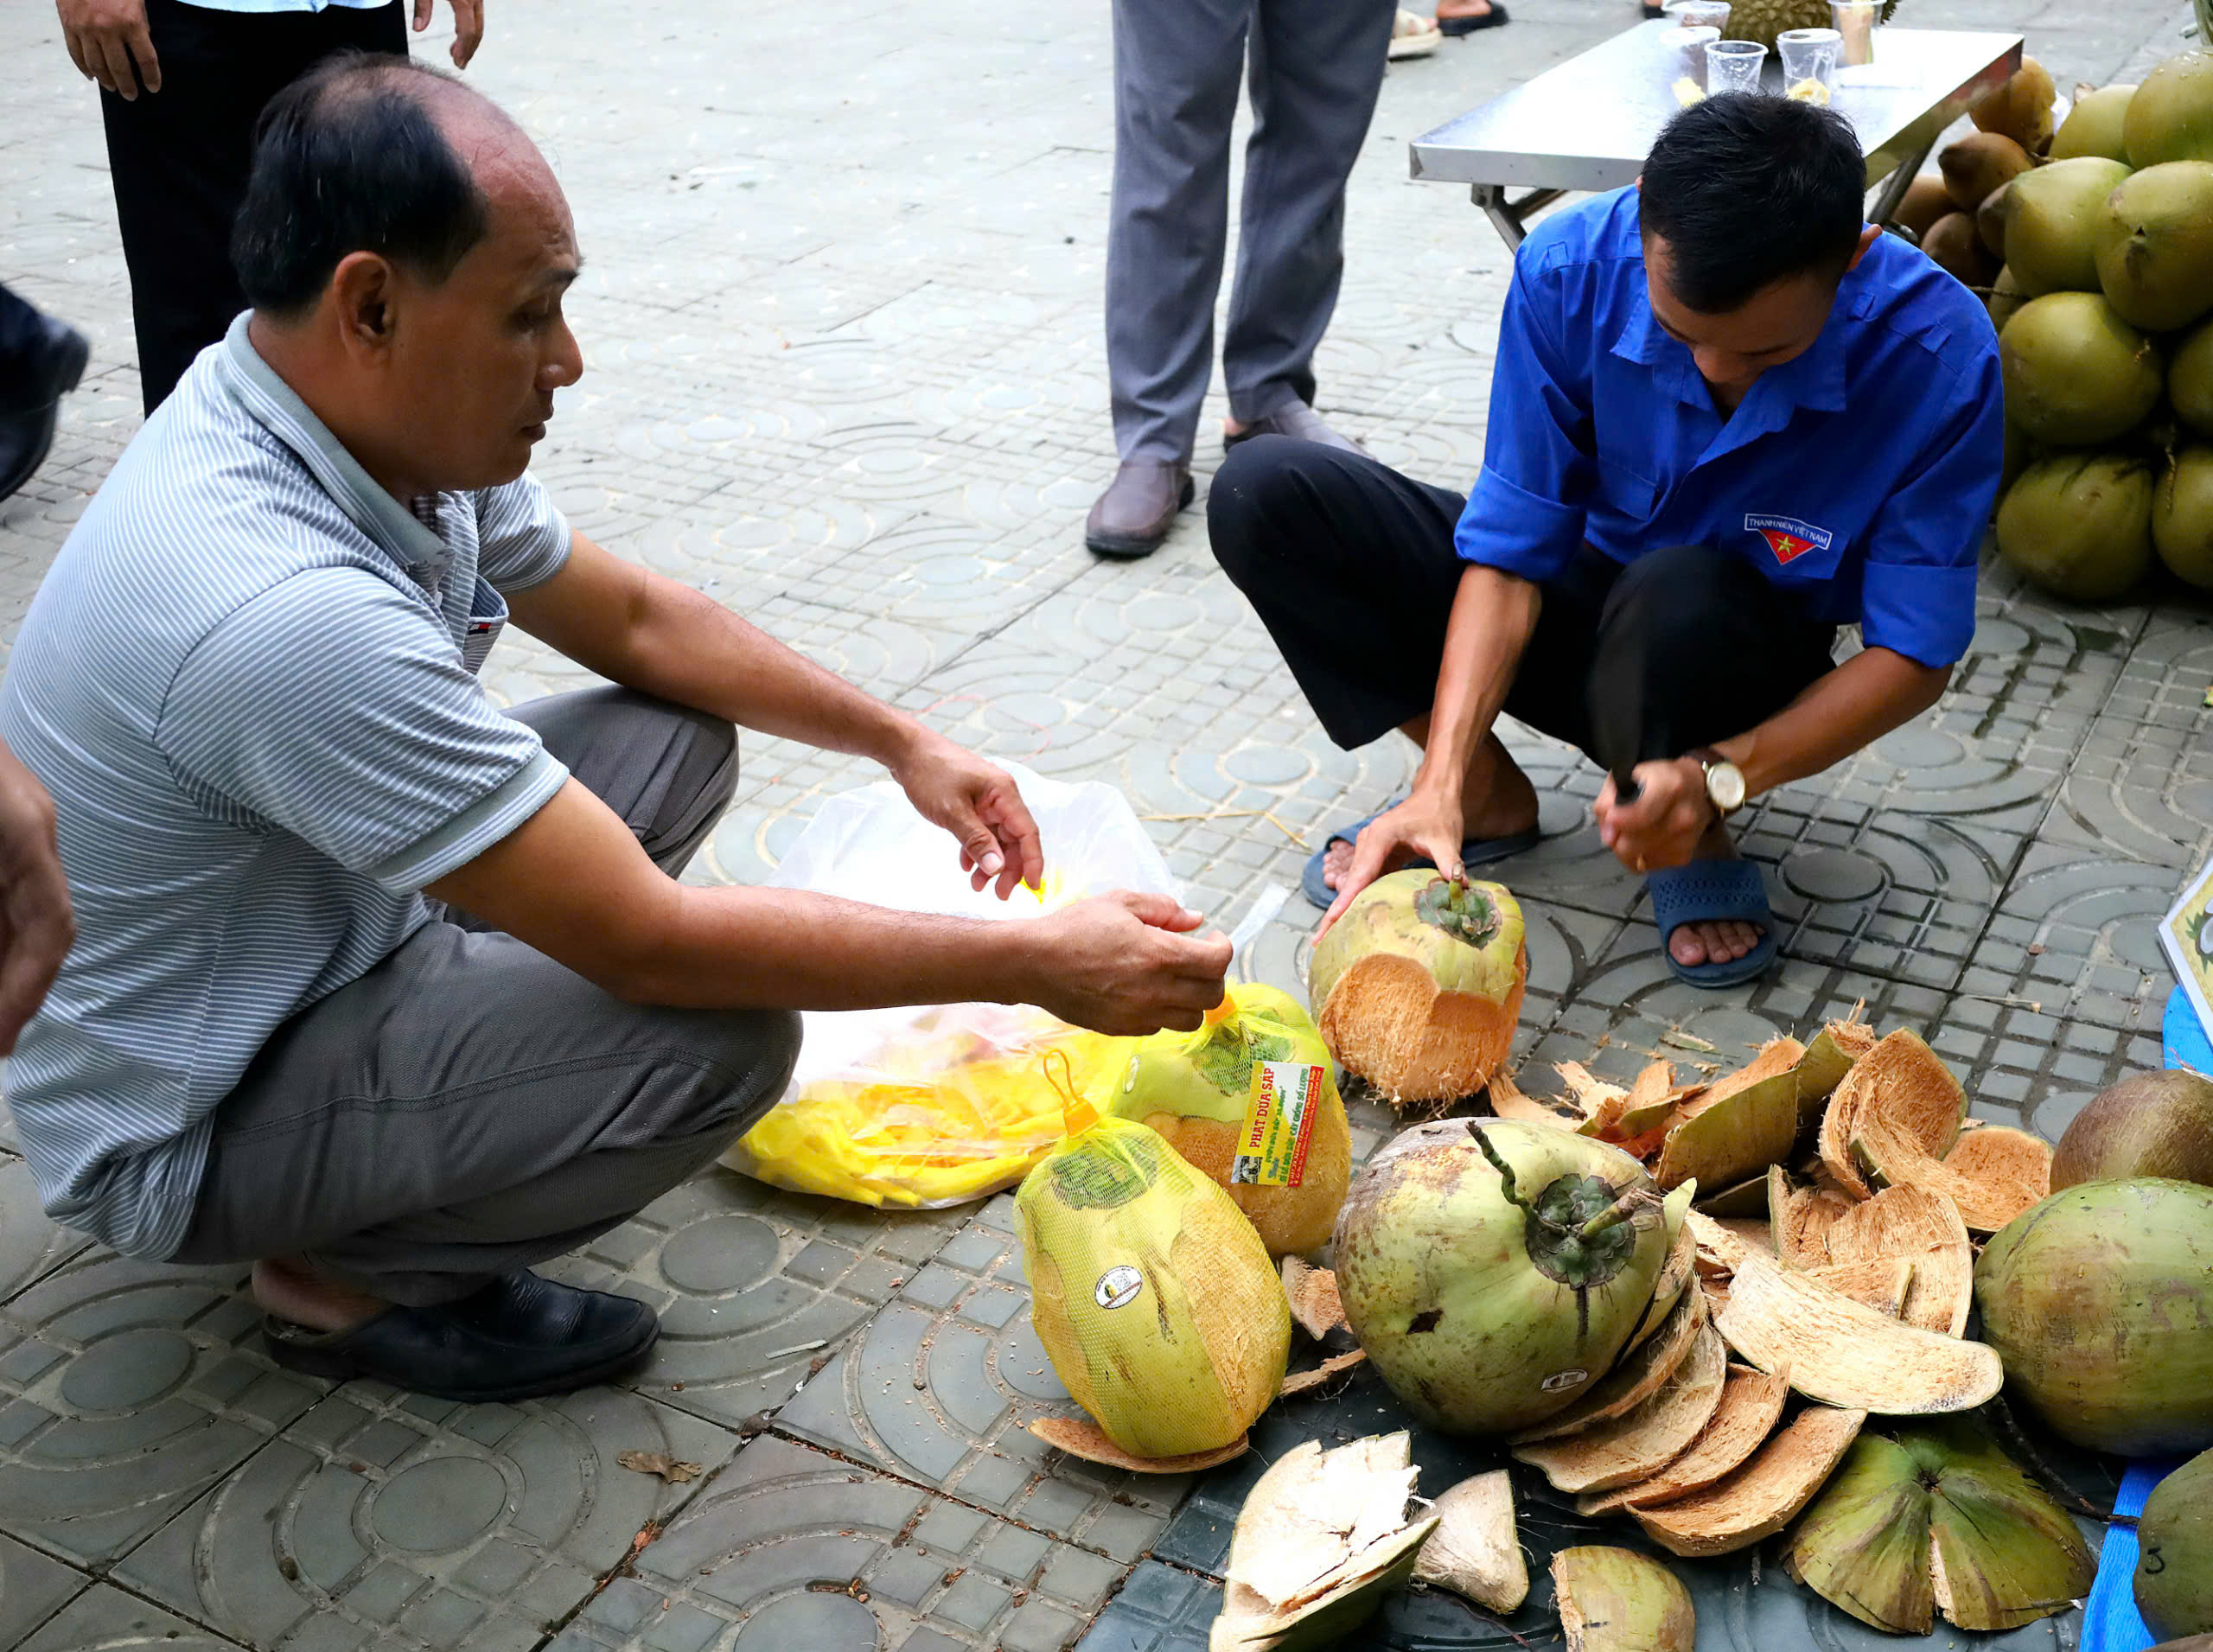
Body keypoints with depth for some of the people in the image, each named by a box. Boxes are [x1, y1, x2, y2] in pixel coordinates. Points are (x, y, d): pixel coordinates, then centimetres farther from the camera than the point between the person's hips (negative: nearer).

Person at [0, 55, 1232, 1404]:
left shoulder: (394, 424, -9)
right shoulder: (283, 610, -37)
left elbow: (635, 619, 8)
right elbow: (652, 944, -32)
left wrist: (903, 742, 3)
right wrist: (1036, 965, -26)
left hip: (295, 943, 9)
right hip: (181, 1133, -9)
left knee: (679, 740, 8)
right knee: (722, 1033, -27)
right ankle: (349, 1279, -1)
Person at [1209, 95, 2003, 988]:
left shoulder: (1936, 353, -27)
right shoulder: (1570, 269, -22)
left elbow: (1918, 654, -21)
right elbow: (1511, 551, -19)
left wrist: (1718, 775, -36)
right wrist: (1442, 778, -31)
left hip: (1746, 677, -3)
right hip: (1570, 612, 3)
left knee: (1680, 600, -41)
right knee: (1264, 494, -16)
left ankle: (1692, 836, -6)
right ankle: (1487, 793, -1)